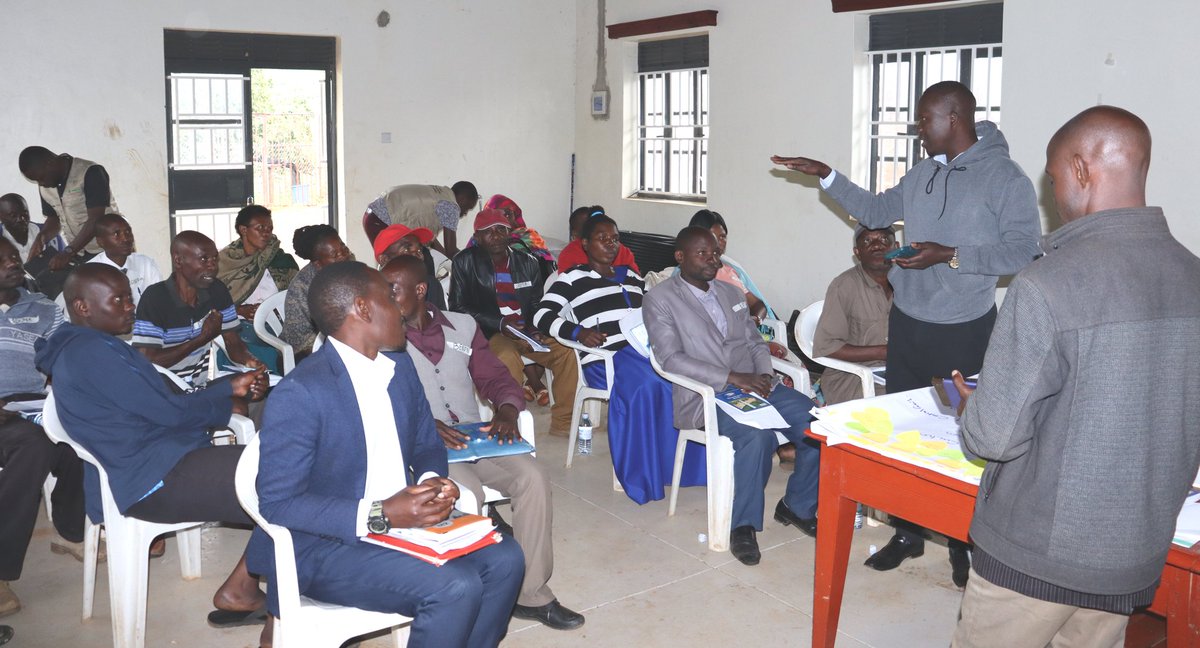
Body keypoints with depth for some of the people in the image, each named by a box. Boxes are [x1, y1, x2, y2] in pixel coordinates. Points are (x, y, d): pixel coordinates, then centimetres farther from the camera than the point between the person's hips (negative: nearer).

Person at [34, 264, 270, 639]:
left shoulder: (82, 348, 19)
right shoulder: (93, 351, -16)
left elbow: (164, 402, 20)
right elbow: (169, 411, -18)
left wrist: (232, 386, 11)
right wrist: (228, 405, -1)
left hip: (160, 463, 11)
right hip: (154, 481, -11)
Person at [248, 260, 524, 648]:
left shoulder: (400, 365, 6)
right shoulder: (298, 393, -18)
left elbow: (427, 446, 16)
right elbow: (277, 503, -19)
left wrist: (431, 482, -8)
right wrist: (378, 515, -26)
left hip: (403, 521, 7)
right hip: (325, 547, -7)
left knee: (504, 559, -12)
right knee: (455, 589, -25)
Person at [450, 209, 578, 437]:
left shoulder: (527, 263, 12)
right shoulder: (466, 262, 1)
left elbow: (537, 305, 15)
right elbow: (458, 307, -4)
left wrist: (534, 330, -8)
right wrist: (500, 324, -15)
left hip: (525, 332, 4)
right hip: (488, 333, -4)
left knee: (565, 352, -18)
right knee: (509, 358, -36)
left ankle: (562, 422, -7)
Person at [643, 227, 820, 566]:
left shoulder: (731, 293, 22)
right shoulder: (660, 299, 0)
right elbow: (671, 359, -10)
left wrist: (764, 376, -1)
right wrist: (733, 378, -17)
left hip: (752, 386, 6)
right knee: (757, 433, -35)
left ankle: (797, 506, 5)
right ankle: (743, 525, -16)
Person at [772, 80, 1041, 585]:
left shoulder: (1003, 177, -12)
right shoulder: (922, 174, 8)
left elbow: (1023, 251, -17)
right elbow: (875, 211, 20)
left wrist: (949, 256, -24)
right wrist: (826, 176, 12)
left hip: (964, 330, -6)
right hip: (907, 323, 7)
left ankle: (964, 543, 24)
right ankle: (908, 533, 29)